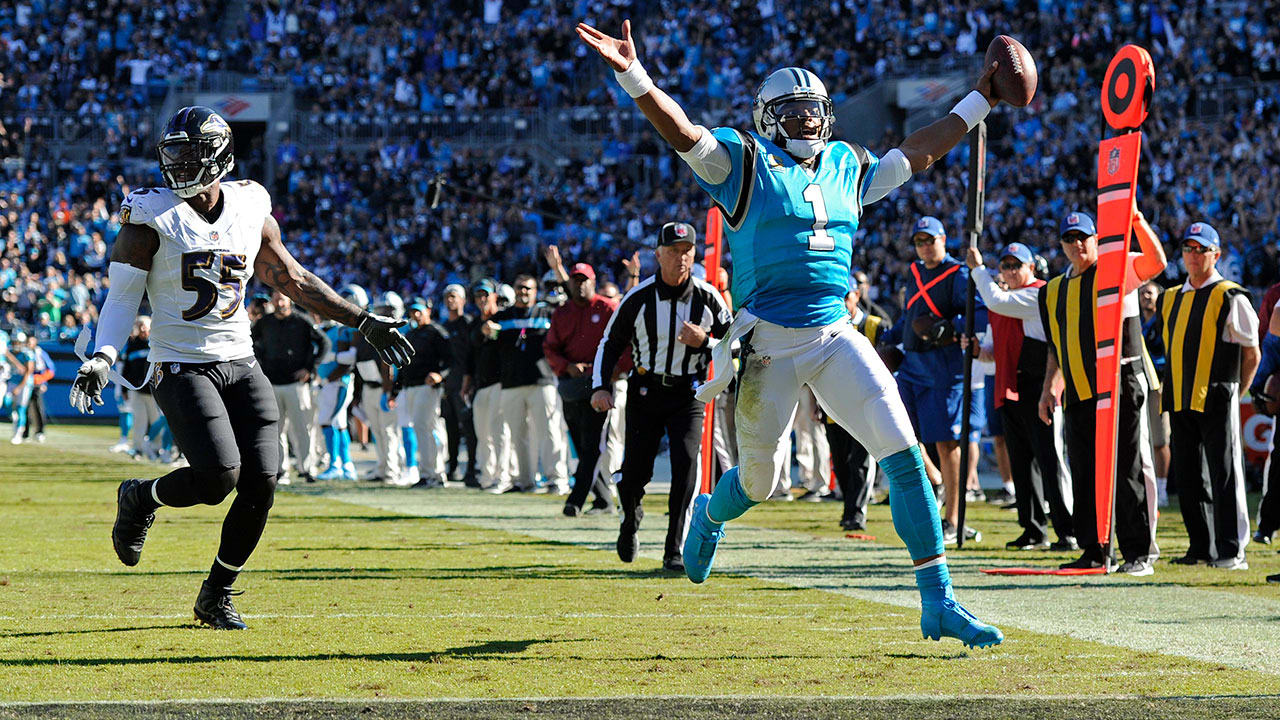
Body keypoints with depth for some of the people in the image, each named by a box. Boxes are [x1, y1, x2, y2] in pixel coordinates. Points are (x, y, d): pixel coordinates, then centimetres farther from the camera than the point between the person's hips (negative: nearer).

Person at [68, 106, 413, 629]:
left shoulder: (251, 212, 6)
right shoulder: (152, 218, -6)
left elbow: (295, 281, 16)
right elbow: (121, 296, -6)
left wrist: (363, 322, 14)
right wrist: (101, 359, -22)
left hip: (240, 365, 5)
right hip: (182, 367, -4)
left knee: (260, 484, -6)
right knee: (218, 477, -22)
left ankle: (216, 596, 14)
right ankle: (139, 499, 11)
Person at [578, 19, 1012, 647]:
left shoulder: (846, 168, 15)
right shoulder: (745, 163, -1)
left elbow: (920, 151, 26)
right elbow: (679, 130, -15)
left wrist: (981, 99, 26)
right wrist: (632, 75, -30)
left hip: (835, 336, 4)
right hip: (769, 345, -4)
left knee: (904, 455, -10)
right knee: (758, 482, 9)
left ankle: (938, 604, -6)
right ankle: (710, 514, 49)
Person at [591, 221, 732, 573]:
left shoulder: (708, 298, -8)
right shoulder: (638, 298, -9)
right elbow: (611, 343, 2)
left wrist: (703, 342, -20)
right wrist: (600, 386, -9)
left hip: (689, 394, 0)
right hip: (646, 390, 0)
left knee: (686, 462, -18)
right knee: (635, 471, -2)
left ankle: (674, 550, -12)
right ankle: (631, 517, 35)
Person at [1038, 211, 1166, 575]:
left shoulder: (1116, 269, 1)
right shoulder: (1054, 291, 19)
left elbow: (1156, 263, -19)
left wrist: (1138, 222, -29)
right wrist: (1048, 389, 16)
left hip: (1120, 387, -6)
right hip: (1077, 395, 6)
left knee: (1129, 470, -7)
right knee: (1084, 475, 8)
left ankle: (1140, 552, -5)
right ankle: (1095, 551, 15)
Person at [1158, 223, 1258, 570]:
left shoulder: (1231, 298, -4)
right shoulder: (1170, 300, 15)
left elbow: (1252, 354, 0)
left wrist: (1232, 393, 3)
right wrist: (1174, 394, 15)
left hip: (1216, 401, -6)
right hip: (1180, 403, 7)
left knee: (1224, 476, -6)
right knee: (1188, 479, 9)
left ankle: (1231, 551, -5)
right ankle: (1201, 547, 16)